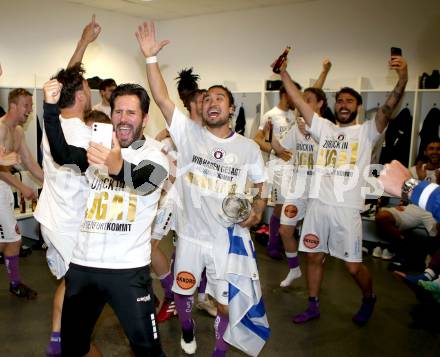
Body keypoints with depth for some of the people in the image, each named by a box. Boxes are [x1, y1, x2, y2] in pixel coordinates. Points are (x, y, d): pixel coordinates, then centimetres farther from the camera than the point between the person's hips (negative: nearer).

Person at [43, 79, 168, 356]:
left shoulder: (155, 153, -5)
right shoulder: (98, 146, 9)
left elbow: (145, 180, -28)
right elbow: (62, 154, -10)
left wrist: (117, 166, -51)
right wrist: (51, 107, -24)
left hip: (128, 268, -4)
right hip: (82, 263, 5)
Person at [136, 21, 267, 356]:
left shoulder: (249, 147, -3)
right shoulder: (188, 133, -7)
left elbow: (262, 182, 11)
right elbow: (162, 98, -16)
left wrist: (258, 208, -6)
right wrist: (151, 57, -23)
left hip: (229, 239, 0)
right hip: (190, 235, 1)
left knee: (225, 303, 9)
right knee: (183, 292, 19)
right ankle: (187, 329, 52)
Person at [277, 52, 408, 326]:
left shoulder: (367, 131, 2)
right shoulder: (325, 128, 12)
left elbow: (388, 108, -15)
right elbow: (298, 100, 9)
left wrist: (403, 78, -32)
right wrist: (283, 72, 5)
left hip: (346, 208, -4)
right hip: (318, 203, 4)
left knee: (354, 266, 3)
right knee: (315, 257, 12)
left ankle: (369, 299, 34)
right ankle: (313, 307, 29)